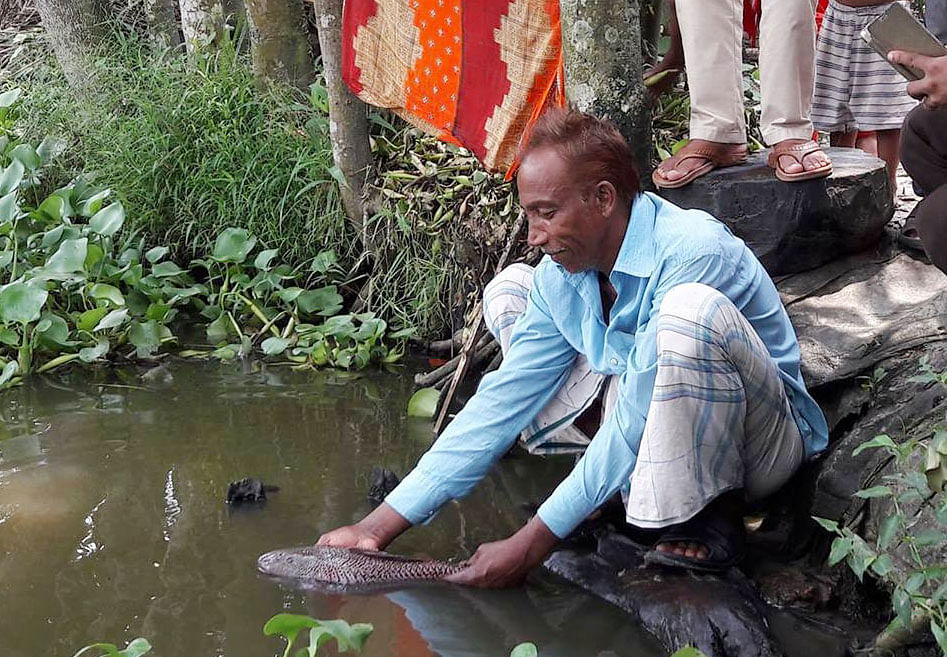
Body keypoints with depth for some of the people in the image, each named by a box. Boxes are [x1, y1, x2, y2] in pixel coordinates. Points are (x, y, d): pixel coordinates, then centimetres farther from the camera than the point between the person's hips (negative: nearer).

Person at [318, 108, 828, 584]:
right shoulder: (561, 274, -6)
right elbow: (502, 402, -6)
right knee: (510, 289, 3)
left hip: (764, 442, -6)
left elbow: (639, 418, -31)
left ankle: (714, 516, -18)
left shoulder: (692, 254, -29)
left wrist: (533, 543, -30)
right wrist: (379, 528, -12)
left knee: (690, 310, -38)